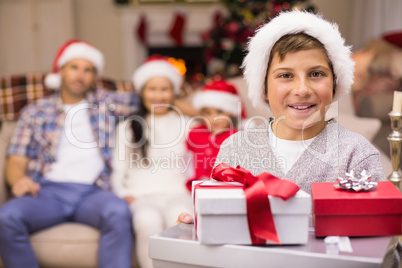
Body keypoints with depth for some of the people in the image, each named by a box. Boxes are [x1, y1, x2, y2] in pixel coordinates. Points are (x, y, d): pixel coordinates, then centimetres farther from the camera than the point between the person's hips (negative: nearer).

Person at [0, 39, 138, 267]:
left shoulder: (106, 103, 20)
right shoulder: (35, 112, 20)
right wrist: (19, 179, -8)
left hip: (92, 193, 0)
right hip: (47, 191, 1)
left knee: (119, 211, -35)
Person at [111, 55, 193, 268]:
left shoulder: (186, 124, 22)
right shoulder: (127, 127, 21)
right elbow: (118, 172, 15)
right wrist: (124, 194, -2)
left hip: (177, 194, 0)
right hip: (141, 197, 0)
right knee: (148, 221, -37)